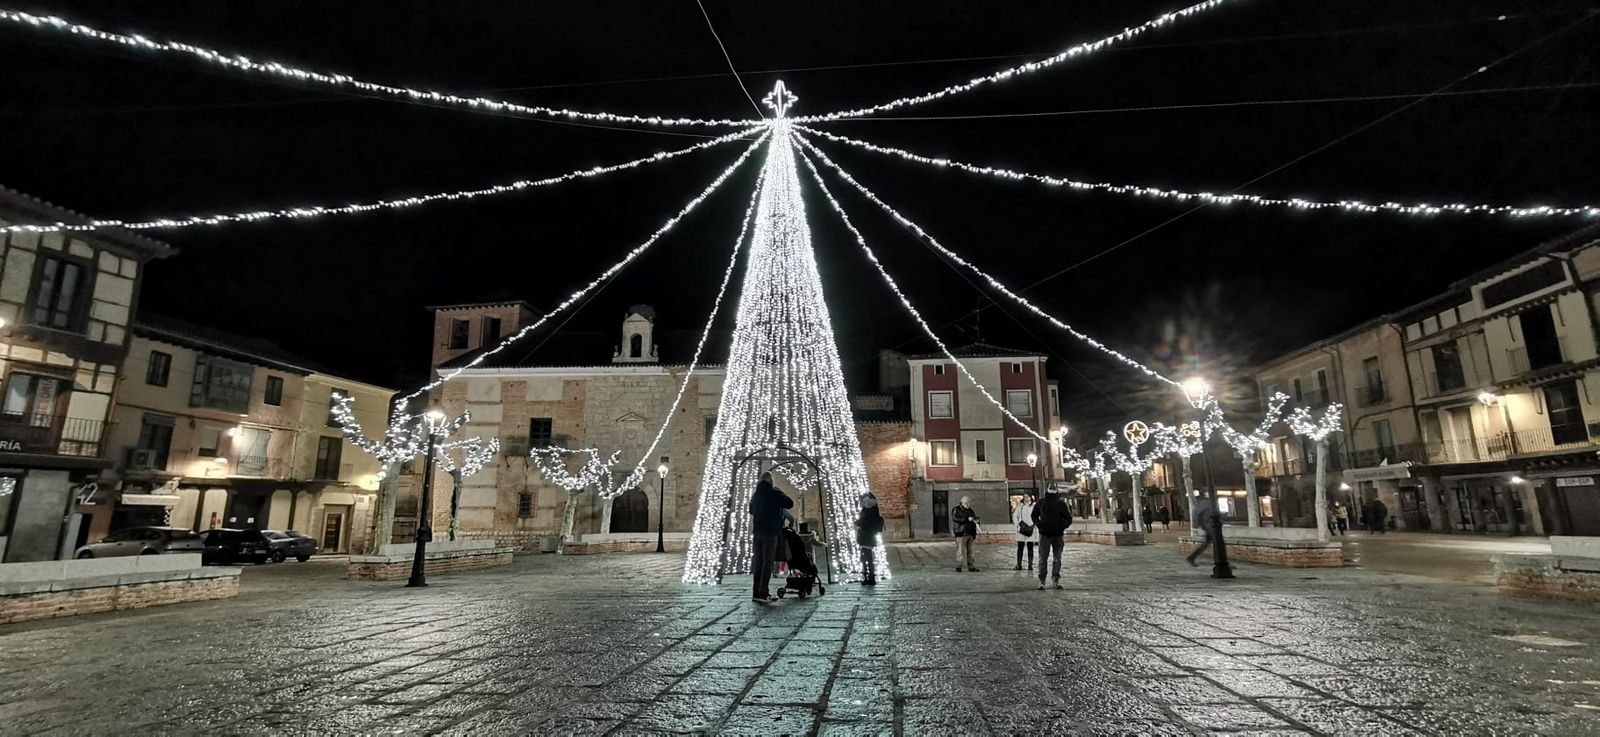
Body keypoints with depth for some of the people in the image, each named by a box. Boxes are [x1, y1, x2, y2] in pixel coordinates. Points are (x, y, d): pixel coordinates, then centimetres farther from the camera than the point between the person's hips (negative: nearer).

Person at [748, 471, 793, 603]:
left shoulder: (755, 495, 13)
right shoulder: (773, 493, -9)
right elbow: (790, 504, -5)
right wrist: (779, 492, 4)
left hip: (757, 532, 6)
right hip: (770, 532, -6)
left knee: (758, 562, 9)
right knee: (768, 563, -5)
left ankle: (756, 592, 9)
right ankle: (762, 594, -9)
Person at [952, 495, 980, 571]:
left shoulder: (970, 510, 21)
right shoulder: (956, 509, -1)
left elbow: (975, 518, 26)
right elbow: (955, 518, -17)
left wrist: (976, 520, 0)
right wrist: (967, 519, -21)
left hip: (970, 533, 7)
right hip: (961, 533, -7)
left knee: (970, 550, 7)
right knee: (960, 550, -9)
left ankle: (970, 566, 12)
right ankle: (958, 566, -5)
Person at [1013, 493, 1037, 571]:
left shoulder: (1034, 506, 1)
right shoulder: (1020, 506, 7)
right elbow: (1015, 516, 11)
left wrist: (1034, 525, -10)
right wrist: (1018, 524, -2)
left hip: (1030, 530, -1)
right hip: (1021, 530, 1)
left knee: (1030, 547, 3)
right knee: (1020, 547, 2)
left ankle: (1030, 565, 9)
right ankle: (1019, 565, 7)